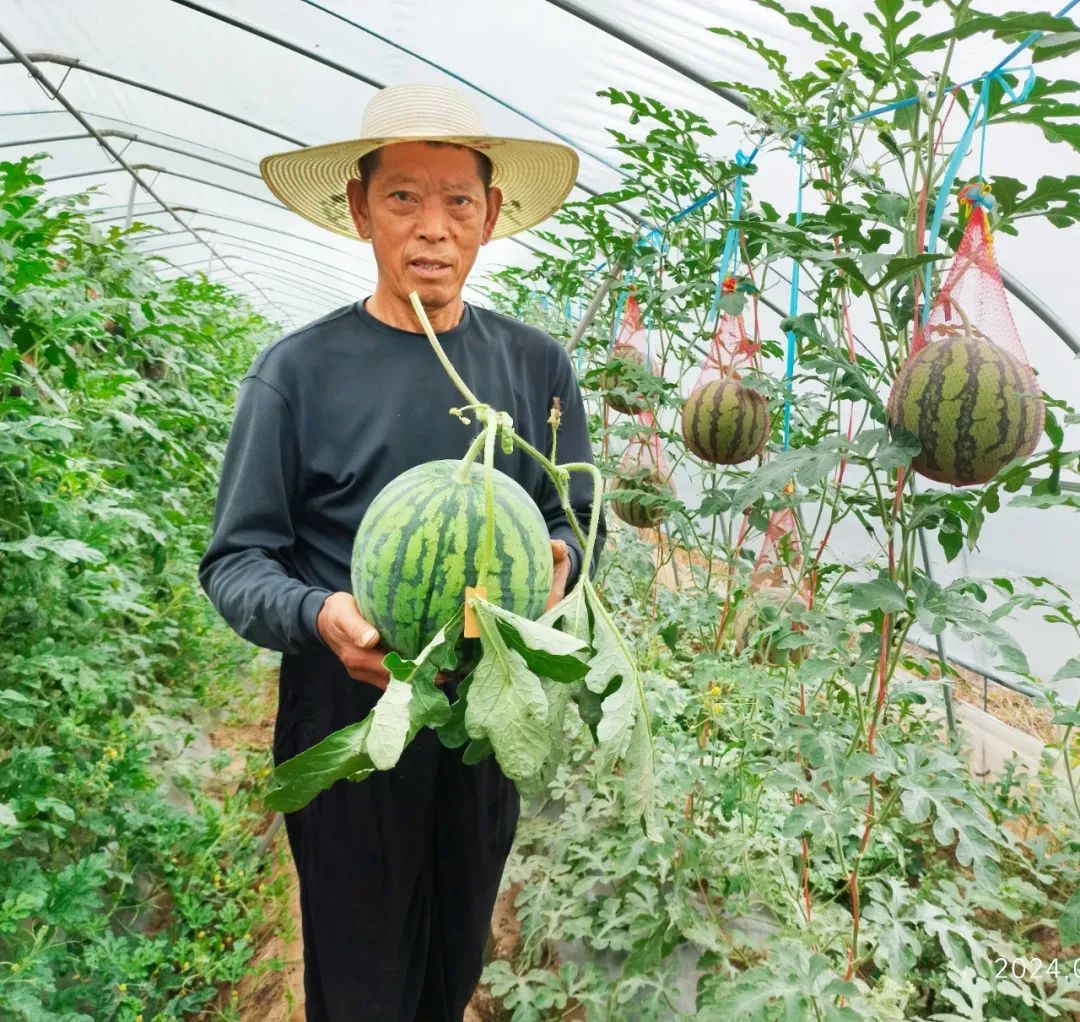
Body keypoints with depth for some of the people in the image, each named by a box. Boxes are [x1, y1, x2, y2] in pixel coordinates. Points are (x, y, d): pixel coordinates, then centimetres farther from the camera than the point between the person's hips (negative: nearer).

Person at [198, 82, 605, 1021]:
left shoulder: (536, 364, -2)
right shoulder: (298, 369, -10)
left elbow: (579, 517, 6)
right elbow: (236, 560, -7)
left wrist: (557, 559, -17)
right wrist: (319, 615, -27)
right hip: (346, 714, -2)